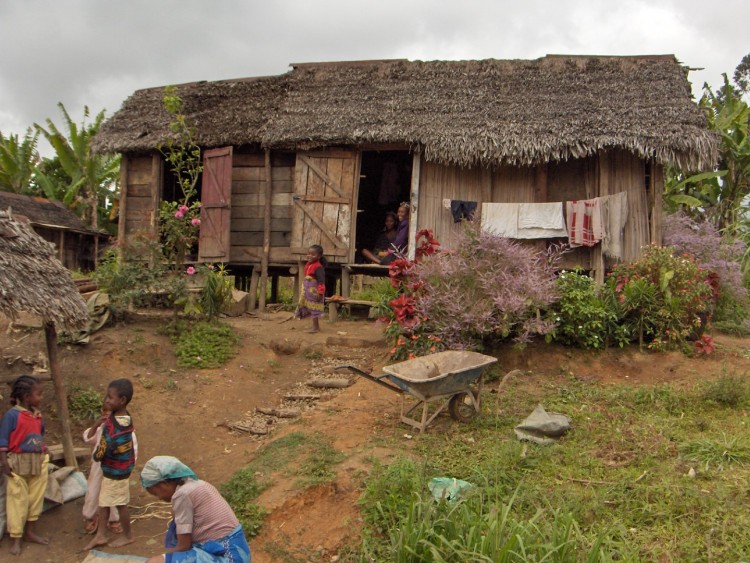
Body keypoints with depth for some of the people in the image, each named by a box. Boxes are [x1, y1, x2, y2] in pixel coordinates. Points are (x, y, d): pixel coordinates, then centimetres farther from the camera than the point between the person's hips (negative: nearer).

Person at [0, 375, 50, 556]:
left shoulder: (38, 415, 5)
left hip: (38, 462, 6)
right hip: (18, 463, -6)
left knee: (36, 498, 14)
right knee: (18, 501, 2)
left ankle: (30, 532, 29)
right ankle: (16, 538, 13)